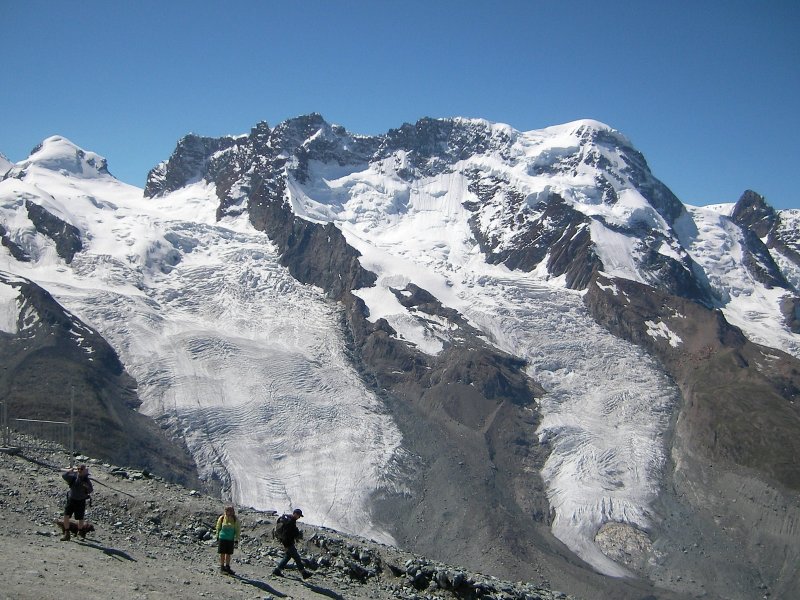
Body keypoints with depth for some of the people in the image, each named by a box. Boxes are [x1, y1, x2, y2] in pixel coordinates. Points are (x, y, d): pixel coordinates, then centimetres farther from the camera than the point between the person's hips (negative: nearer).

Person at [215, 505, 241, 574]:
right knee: (222, 553, 2)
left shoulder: (235, 520, -6)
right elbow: (218, 528, 10)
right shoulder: (222, 518, -4)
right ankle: (222, 567, 12)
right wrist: (217, 536, 14)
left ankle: (227, 567, 20)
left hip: (231, 539, 0)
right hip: (222, 538, 0)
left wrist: (236, 540, -2)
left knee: (229, 554, 8)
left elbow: (238, 530, 0)